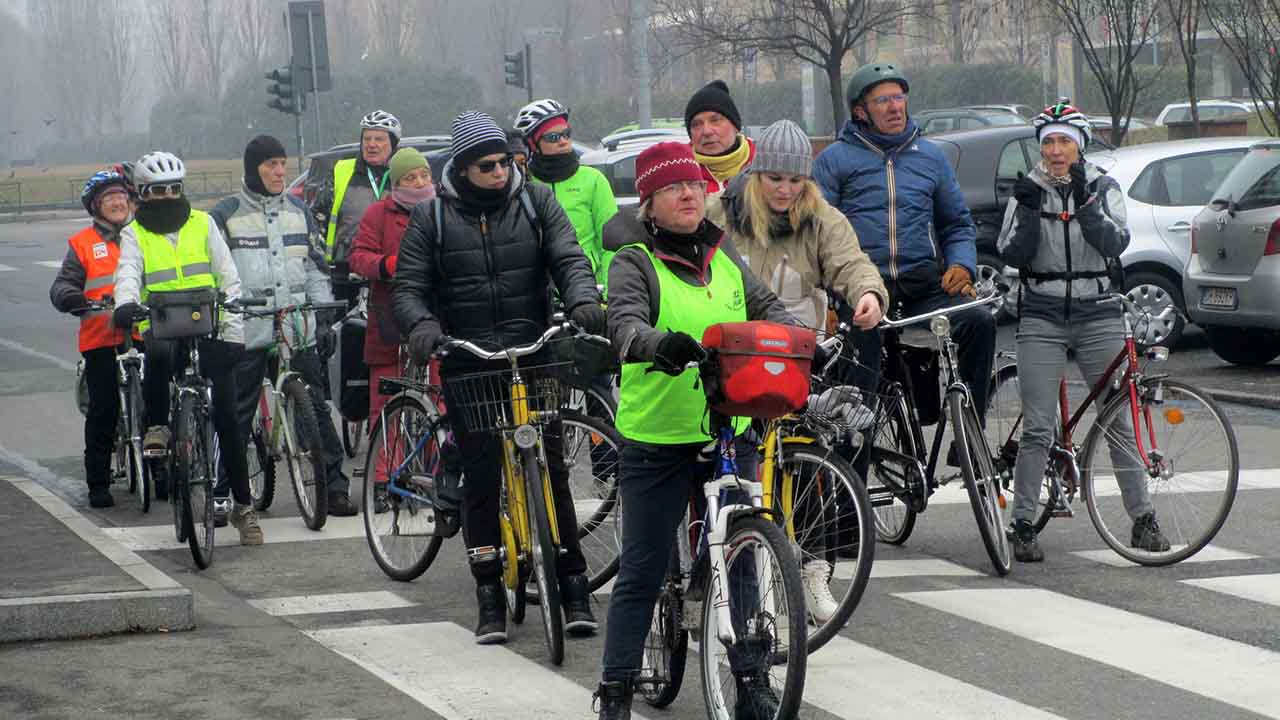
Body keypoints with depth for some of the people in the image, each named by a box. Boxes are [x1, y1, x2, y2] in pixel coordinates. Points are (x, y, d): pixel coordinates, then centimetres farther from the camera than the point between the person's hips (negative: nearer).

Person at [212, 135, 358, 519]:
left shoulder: (298, 211, 15)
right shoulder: (226, 214, 2)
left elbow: (314, 268, 19)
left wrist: (324, 317, 13)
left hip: (297, 331, 3)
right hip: (246, 330, -3)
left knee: (315, 407, 1)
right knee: (237, 415, 1)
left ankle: (334, 487, 5)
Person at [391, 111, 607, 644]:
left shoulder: (535, 202, 5)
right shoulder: (431, 217, 3)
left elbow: (568, 259, -1)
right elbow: (407, 287, 1)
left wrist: (583, 301, -23)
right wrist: (422, 327, -20)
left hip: (533, 358, 0)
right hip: (467, 368, 0)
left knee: (551, 472, -3)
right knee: (481, 481, 1)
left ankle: (573, 586, 2)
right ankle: (490, 598, 8)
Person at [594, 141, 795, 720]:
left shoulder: (726, 259, 13)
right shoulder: (635, 264, -5)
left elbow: (767, 308, 9)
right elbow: (623, 322, -22)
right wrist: (657, 343, -44)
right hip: (657, 439, -5)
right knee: (642, 571, 1)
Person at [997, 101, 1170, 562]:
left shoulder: (1103, 188, 5)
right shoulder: (1030, 191, 6)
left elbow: (1115, 242, -11)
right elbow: (1011, 255, -3)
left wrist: (1085, 201, -22)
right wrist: (1027, 212, -17)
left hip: (1098, 317, 0)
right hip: (1042, 320, 0)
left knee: (1119, 421, -1)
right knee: (1038, 427, -5)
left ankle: (1143, 519, 6)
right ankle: (1022, 524, 2)